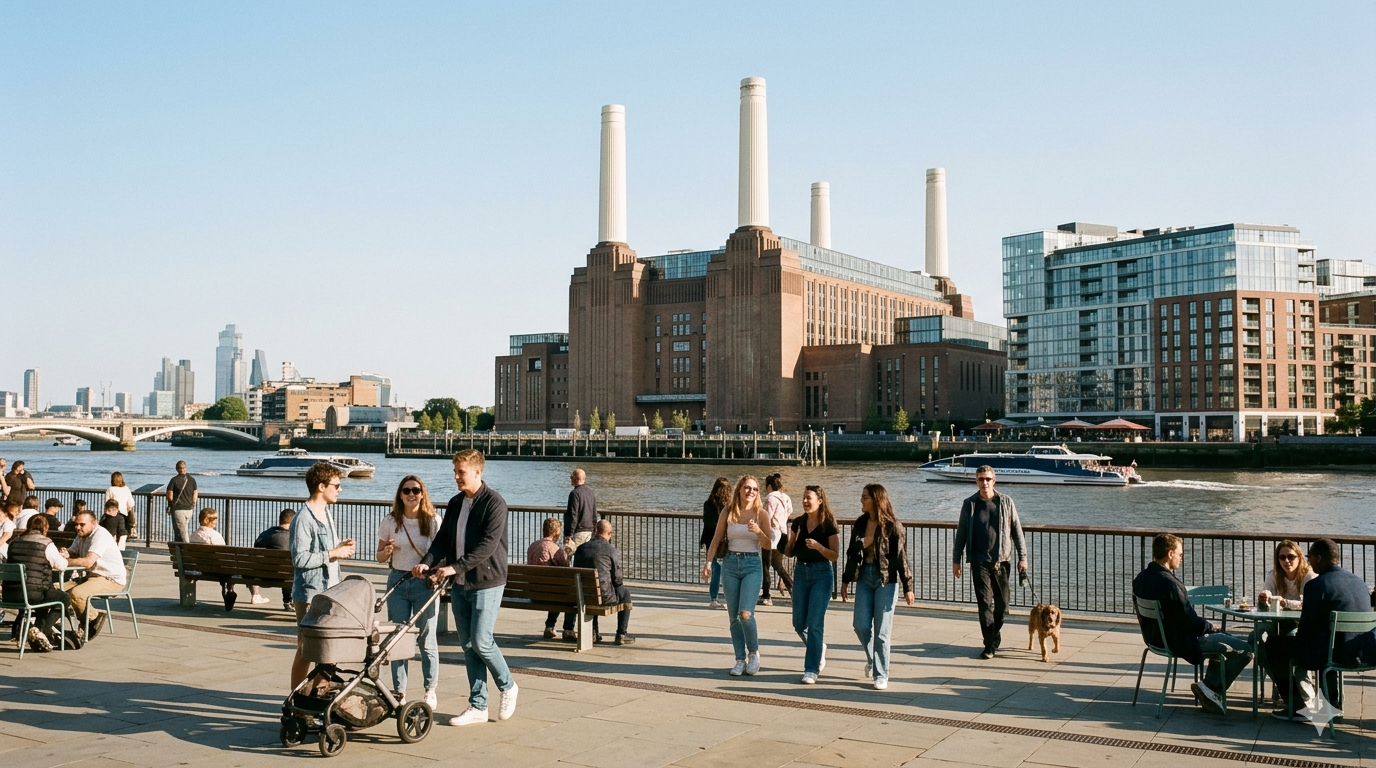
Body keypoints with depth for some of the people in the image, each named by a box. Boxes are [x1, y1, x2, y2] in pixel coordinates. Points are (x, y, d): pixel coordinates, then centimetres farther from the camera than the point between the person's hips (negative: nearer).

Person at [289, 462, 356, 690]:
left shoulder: (326, 512, 13)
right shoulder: (304, 518, -16)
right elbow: (300, 558, -23)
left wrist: (341, 546, 5)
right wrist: (332, 554, -18)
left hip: (330, 592, 9)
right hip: (310, 594, -9)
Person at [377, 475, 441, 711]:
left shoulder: (433, 521, -3)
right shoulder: (390, 522, 2)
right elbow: (380, 556, 9)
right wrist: (386, 552, -13)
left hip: (425, 583, -2)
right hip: (397, 581, 2)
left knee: (426, 639, 2)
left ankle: (431, 690, 15)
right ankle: (399, 691, 15)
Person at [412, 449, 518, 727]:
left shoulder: (494, 503, -12)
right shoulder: (455, 503, 12)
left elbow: (487, 545, -20)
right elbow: (443, 539, 11)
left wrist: (455, 567, -26)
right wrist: (427, 562, -7)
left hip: (486, 583, -7)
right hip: (461, 585, 7)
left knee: (481, 641, -9)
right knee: (468, 645, 7)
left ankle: (508, 686, 15)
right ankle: (478, 706, 14)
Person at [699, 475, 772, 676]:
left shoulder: (761, 514, -1)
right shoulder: (727, 513, 3)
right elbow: (716, 540, 8)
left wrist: (758, 531, -20)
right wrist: (708, 562, -2)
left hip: (752, 565, -2)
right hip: (730, 563, 2)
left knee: (745, 614, -16)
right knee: (733, 616, 4)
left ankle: (754, 652, 7)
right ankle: (740, 660, 15)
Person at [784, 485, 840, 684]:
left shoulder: (829, 525, -8)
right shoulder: (798, 523, 5)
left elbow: (835, 555, -10)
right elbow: (790, 553, 10)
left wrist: (818, 546, -26)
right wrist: (790, 541, -11)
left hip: (821, 574, -5)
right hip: (800, 572, 5)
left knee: (815, 623, -7)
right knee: (799, 624, 8)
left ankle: (811, 670, 0)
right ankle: (819, 648, 37)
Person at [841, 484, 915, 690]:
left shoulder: (892, 526, -9)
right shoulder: (860, 524, 6)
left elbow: (901, 557, -9)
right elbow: (852, 553, 13)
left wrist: (907, 587, -10)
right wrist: (846, 580, 13)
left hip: (886, 580, -5)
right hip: (864, 577, 5)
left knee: (881, 630, -1)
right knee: (861, 625, 1)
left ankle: (881, 675, 10)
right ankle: (872, 658, 30)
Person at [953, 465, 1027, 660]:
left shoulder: (1006, 502, 2)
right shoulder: (969, 504, 3)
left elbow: (1017, 530, 5)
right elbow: (961, 533, 7)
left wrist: (1022, 557, 0)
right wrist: (956, 560, 5)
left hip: (1002, 560, 1)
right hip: (979, 561, -1)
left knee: (1002, 603, 7)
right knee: (985, 603, -5)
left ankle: (994, 636, 29)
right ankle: (990, 645, 0)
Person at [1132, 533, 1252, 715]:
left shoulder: (1141, 578, 1)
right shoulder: (1170, 584, -28)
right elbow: (1191, 622, -22)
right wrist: (1210, 627, 0)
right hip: (1180, 642, -10)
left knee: (1223, 638, 28)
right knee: (1245, 650, -4)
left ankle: (1209, 688, 24)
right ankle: (1211, 689, 3)